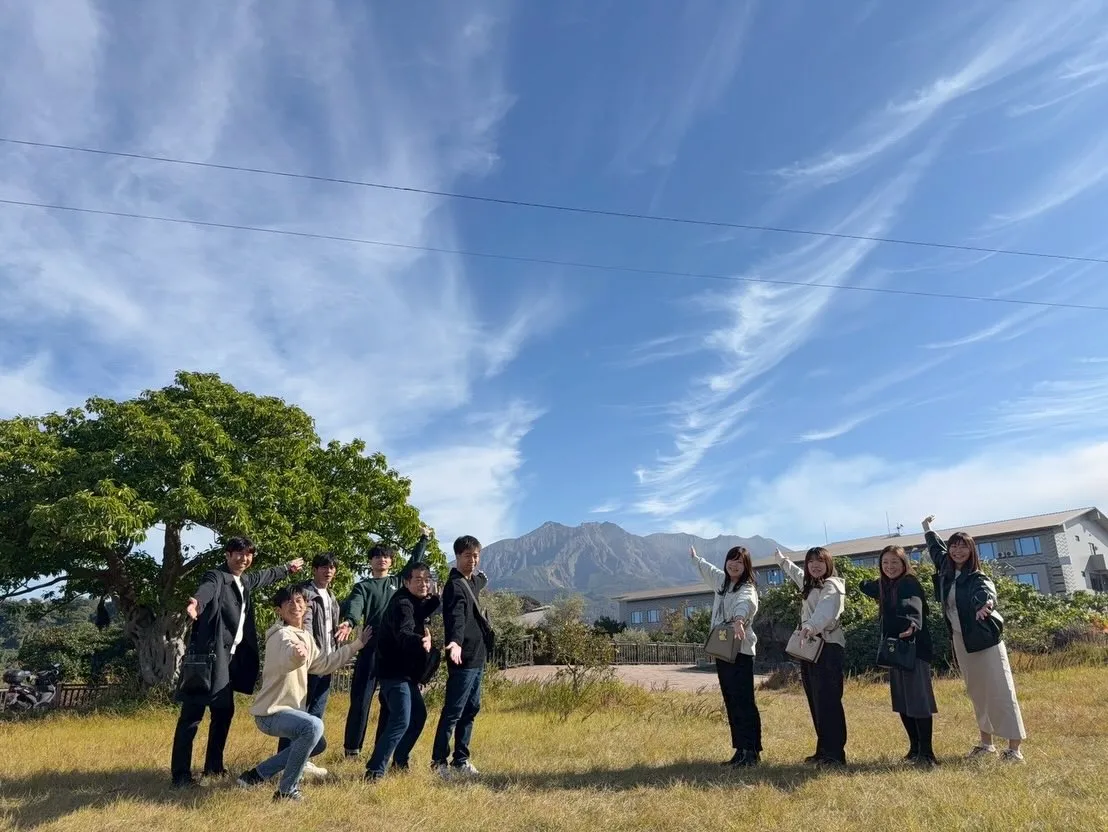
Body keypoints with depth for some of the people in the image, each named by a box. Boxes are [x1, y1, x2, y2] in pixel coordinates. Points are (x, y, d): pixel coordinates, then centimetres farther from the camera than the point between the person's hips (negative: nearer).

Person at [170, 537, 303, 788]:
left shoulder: (245, 581, 13)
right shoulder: (216, 577, -12)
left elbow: (265, 576, 35)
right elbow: (206, 590, -37)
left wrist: (288, 568, 51)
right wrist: (196, 603, -60)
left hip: (230, 659, 9)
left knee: (224, 711, 15)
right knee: (192, 715, -4)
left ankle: (214, 766, 28)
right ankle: (180, 774, 3)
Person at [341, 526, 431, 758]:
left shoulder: (399, 582, 18)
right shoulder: (362, 586, 7)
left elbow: (415, 562, 25)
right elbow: (354, 606, -13)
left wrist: (424, 539, 24)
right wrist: (349, 621, -34)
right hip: (371, 647, -3)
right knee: (361, 698, -1)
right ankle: (351, 747, 9)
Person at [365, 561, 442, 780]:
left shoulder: (418, 602, 10)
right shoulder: (401, 603, -20)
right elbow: (402, 634, -38)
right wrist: (421, 642, -58)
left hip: (407, 672, 10)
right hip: (394, 672, -10)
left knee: (419, 715, 19)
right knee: (401, 721, -18)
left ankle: (400, 761, 34)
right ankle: (374, 771, -13)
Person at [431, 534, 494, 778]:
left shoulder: (476, 580, 13)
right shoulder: (454, 586, -15)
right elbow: (456, 618, -33)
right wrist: (455, 642, -49)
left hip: (478, 657, 9)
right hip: (464, 658, -9)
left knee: (471, 709, 14)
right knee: (453, 712, -3)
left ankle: (460, 760, 25)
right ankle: (439, 760, 10)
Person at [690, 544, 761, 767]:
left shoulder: (747, 589, -10)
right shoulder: (722, 581, 14)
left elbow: (744, 604, -35)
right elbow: (709, 571, 37)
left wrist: (739, 619, -57)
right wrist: (695, 558, 54)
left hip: (740, 652, -8)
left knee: (744, 701, -7)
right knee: (731, 703, 9)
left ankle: (752, 752, -1)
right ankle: (741, 750, 15)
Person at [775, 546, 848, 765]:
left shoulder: (831, 586, -8)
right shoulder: (809, 585, 19)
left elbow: (826, 610, -30)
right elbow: (797, 573, 44)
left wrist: (811, 626, -49)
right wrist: (783, 560, 60)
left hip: (827, 647, -9)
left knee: (827, 700, -11)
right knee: (815, 701, 10)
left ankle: (835, 753, -8)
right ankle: (823, 750, 16)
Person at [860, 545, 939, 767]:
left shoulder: (910, 584, -12)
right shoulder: (884, 585, 11)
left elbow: (913, 607, -34)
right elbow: (869, 588, 39)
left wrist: (911, 625, -48)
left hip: (914, 648, -8)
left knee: (918, 699, -9)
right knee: (901, 701, 11)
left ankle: (926, 752, -2)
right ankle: (915, 747, 22)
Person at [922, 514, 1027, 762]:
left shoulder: (977, 577, -11)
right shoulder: (947, 572, 5)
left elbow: (987, 592, -35)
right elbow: (936, 549, 25)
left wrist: (987, 604, -57)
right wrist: (927, 529, 41)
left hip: (985, 639, -6)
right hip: (960, 641, 6)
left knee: (1001, 692, -5)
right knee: (977, 693, 14)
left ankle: (1014, 748, -1)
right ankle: (986, 742, 23)